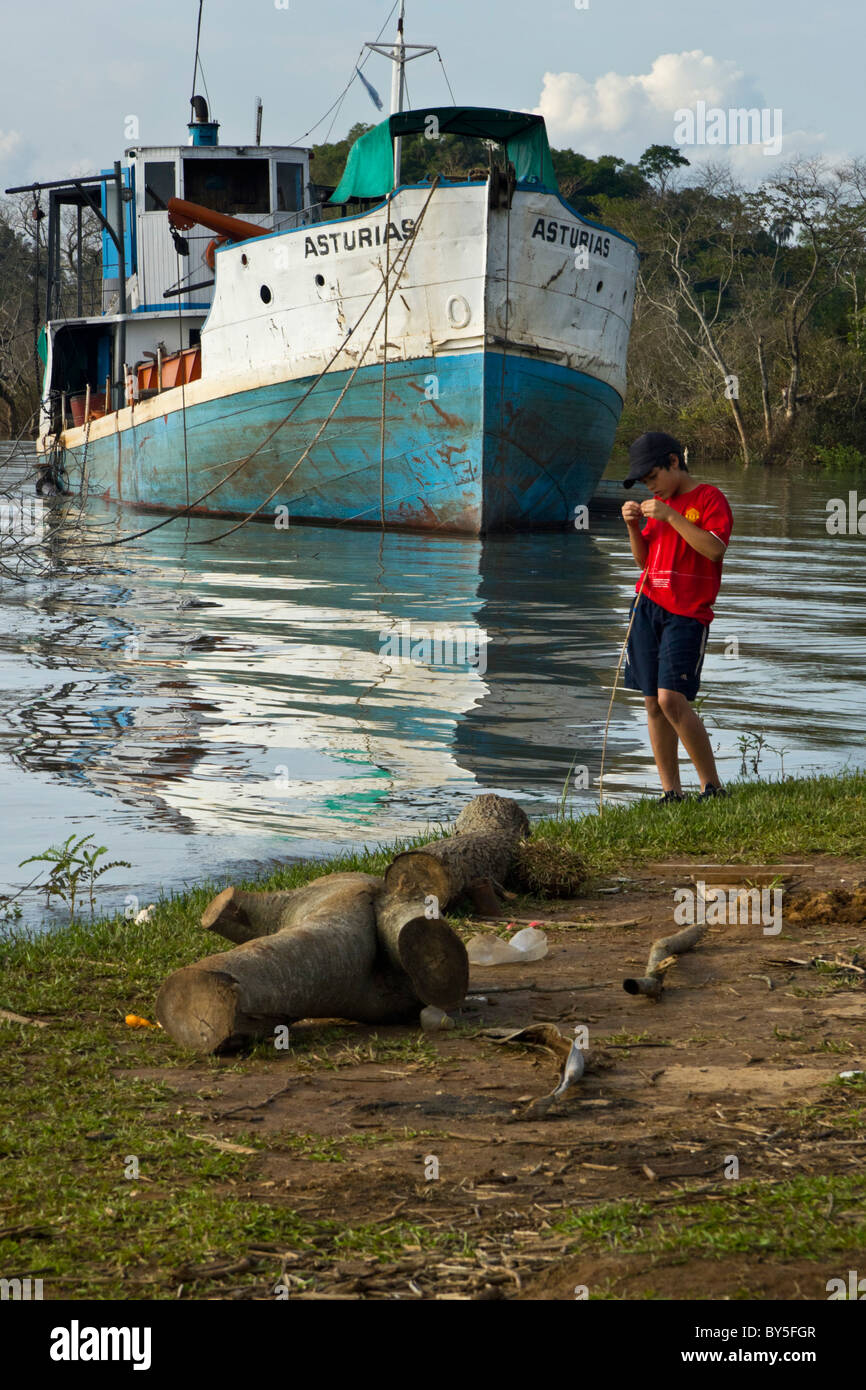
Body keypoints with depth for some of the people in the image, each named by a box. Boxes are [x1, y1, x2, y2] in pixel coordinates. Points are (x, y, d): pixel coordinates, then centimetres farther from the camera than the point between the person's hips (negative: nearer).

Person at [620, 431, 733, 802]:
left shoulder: (709, 497, -3)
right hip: (647, 605, 7)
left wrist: (671, 516, -18)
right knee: (653, 703, 2)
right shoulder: (658, 503, 18)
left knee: (671, 699, -17)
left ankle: (712, 786, -8)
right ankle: (671, 793, 7)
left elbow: (714, 548, -18)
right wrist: (634, 525, 3)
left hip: (686, 611, -7)